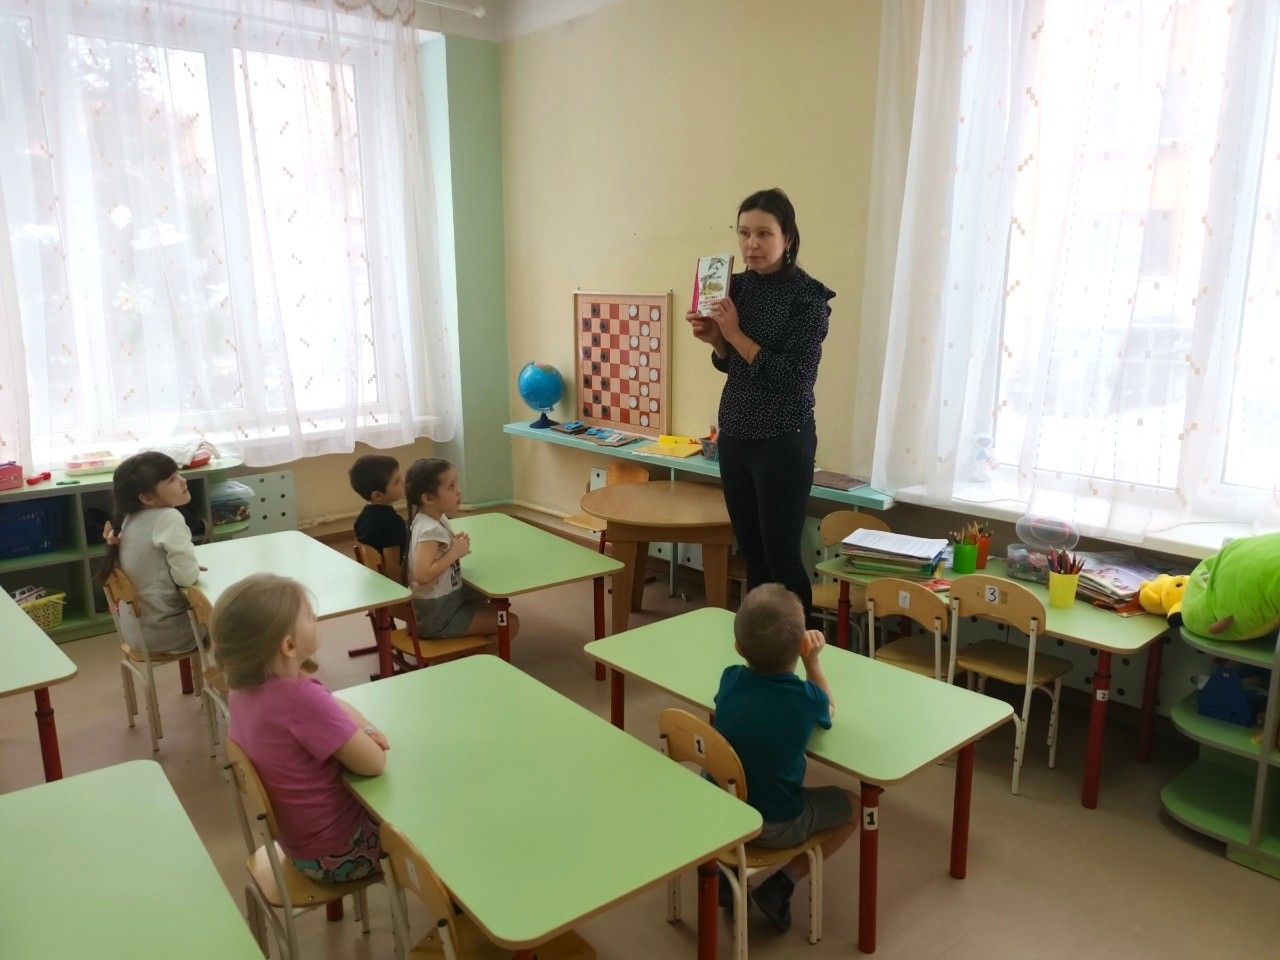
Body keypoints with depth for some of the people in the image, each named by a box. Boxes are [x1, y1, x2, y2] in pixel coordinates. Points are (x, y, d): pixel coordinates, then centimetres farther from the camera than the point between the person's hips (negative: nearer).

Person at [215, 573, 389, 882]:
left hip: (301, 838, 8)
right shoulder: (300, 697, -34)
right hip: (336, 852, -7)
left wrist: (362, 729, -11)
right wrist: (362, 734, -8)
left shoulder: (245, 689, -7)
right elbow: (374, 763, -27)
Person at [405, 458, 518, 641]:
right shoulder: (430, 530, -26)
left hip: (448, 596, 9)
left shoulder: (437, 518, 2)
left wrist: (455, 542, 0)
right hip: (435, 615, -9)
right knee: (510, 623, -8)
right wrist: (454, 552, -24)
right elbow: (423, 575, -37)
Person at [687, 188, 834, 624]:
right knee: (750, 552, 14)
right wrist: (715, 340, -4)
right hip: (734, 434, 6)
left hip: (783, 441, -6)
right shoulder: (737, 286, 6)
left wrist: (736, 334, -19)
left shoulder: (807, 295, -12)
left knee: (781, 556, -1)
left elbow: (796, 378, -18)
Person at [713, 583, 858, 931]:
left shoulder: (730, 679, -9)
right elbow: (828, 709, 8)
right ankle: (781, 884, 9)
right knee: (852, 806, 17)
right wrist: (813, 660, 10)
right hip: (774, 827, -4)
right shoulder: (807, 696, -17)